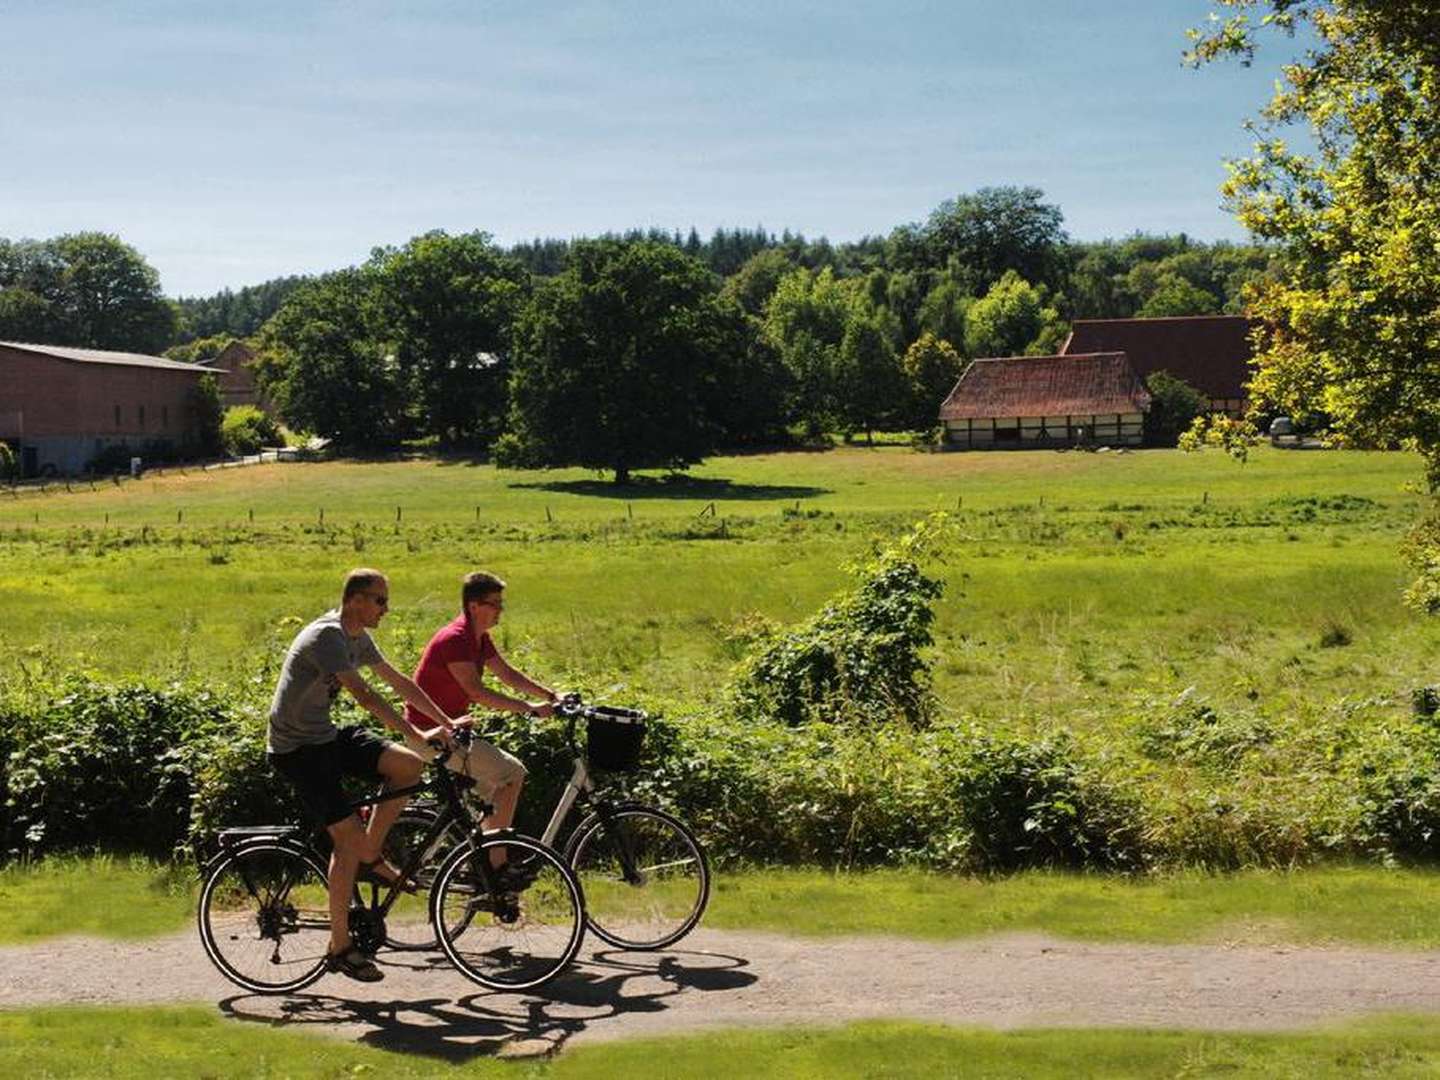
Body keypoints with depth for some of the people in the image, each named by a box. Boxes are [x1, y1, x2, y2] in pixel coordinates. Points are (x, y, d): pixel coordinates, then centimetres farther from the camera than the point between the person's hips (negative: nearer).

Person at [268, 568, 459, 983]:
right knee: (349, 834, -14)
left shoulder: (358, 638, 7)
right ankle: (339, 947, -4)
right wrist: (419, 734, -33)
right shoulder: (327, 636, -22)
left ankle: (369, 859, 10)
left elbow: (399, 681, 14)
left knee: (408, 765, -5)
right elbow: (364, 696, -30)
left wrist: (447, 723, 8)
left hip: (326, 737, 9)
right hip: (297, 749, -9)